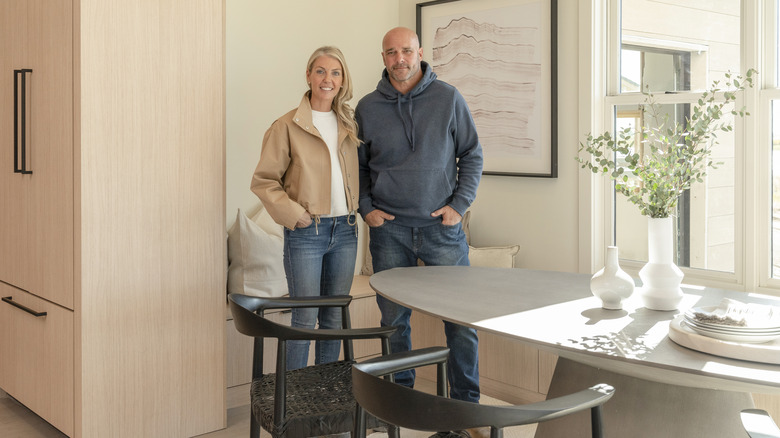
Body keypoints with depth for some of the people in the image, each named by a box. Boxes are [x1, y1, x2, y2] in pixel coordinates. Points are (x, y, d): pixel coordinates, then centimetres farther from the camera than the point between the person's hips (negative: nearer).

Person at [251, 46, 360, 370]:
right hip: (306, 233, -5)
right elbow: (263, 181, -5)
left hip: (345, 230, 5)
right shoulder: (288, 125, -5)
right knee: (305, 319, -2)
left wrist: (356, 208, 7)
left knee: (334, 318, 12)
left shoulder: (350, 124, 10)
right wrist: (293, 214, -13)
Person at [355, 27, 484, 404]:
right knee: (393, 318, 8)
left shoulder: (448, 98, 2)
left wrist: (459, 204, -3)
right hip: (389, 229, 1)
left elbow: (472, 154, 7)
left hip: (442, 225, -1)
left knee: (461, 317, 0)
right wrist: (366, 208, 0)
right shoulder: (366, 108, 5)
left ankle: (465, 401, 14)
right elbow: (357, 166, 14)